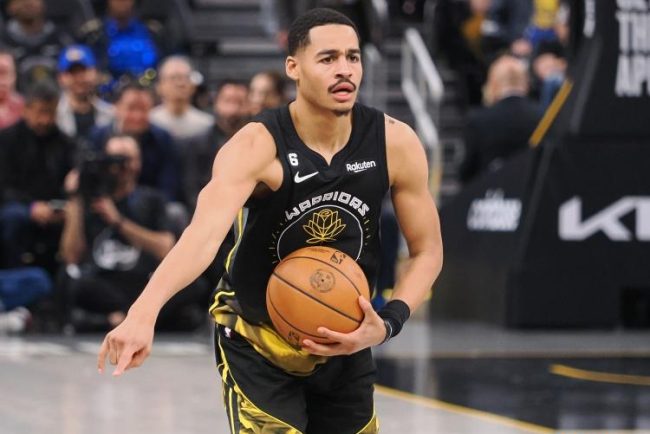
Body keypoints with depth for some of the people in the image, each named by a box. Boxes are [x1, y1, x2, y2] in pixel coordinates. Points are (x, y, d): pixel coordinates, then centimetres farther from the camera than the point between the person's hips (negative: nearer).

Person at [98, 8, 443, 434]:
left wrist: (387, 325, -18)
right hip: (257, 342, -4)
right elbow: (205, 233, -42)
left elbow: (428, 251, -1)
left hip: (345, 341, 4)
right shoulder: (257, 145, -25)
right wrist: (142, 314, -59)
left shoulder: (395, 142, -13)